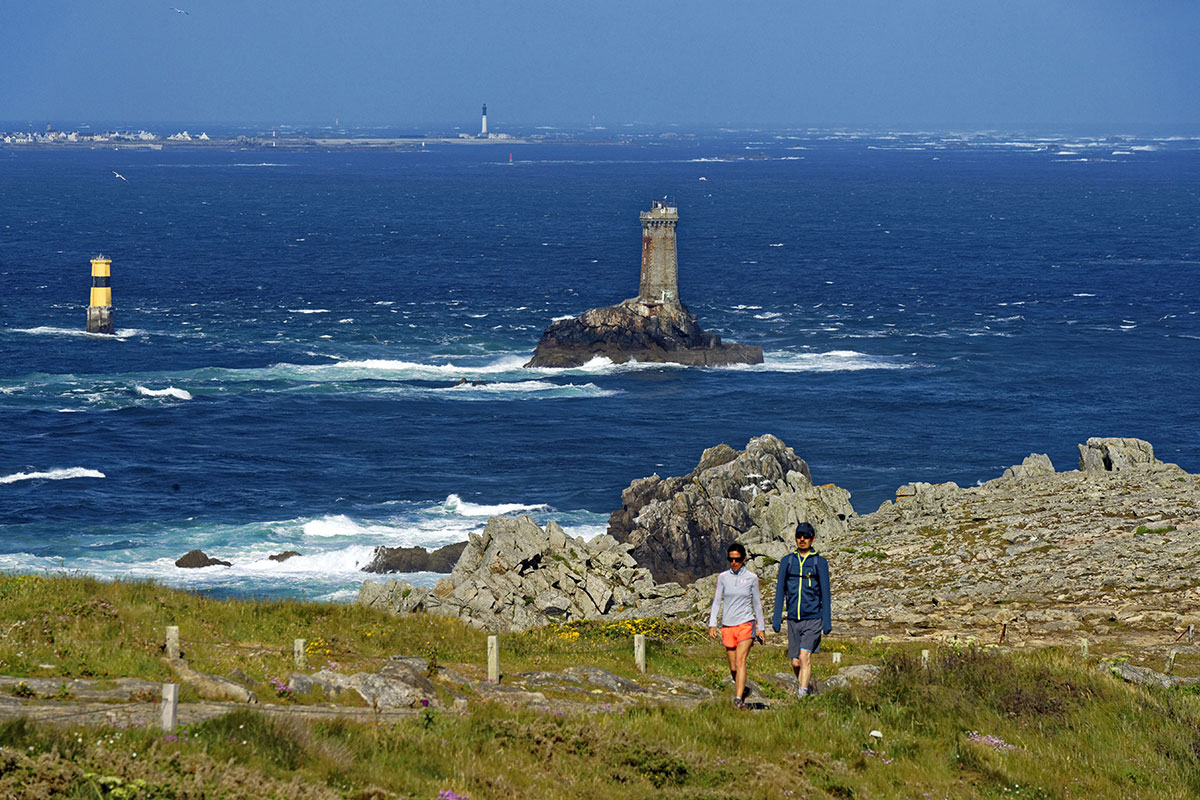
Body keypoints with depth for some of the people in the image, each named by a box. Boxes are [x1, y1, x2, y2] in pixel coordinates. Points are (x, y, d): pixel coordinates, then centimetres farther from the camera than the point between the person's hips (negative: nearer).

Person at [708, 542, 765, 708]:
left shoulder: (751, 578, 2)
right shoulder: (723, 577, 5)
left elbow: (757, 603, 10)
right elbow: (716, 601, 6)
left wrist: (761, 628, 11)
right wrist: (712, 624, -4)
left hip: (745, 624, -2)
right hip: (727, 626, 2)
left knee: (740, 662, -17)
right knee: (733, 667, 5)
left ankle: (739, 699, -23)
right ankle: (742, 690, 29)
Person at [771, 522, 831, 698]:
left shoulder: (820, 562, 1)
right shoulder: (787, 561, 7)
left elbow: (825, 593, 1)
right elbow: (780, 590, 9)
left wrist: (827, 621, -4)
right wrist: (776, 619, 3)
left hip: (813, 619, -3)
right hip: (793, 619, 3)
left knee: (805, 656, -18)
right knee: (795, 663, 6)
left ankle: (802, 696, -20)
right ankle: (801, 684, 32)